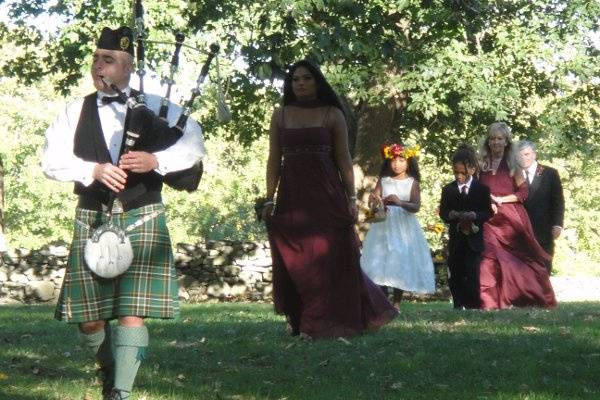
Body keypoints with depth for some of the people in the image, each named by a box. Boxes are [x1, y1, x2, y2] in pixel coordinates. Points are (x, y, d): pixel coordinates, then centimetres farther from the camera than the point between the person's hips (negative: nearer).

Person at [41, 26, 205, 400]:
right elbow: (52, 161, -1)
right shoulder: (77, 112, 9)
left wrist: (157, 160, -21)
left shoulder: (155, 107, 6)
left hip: (142, 219, -2)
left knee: (133, 312, -11)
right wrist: (94, 170, -17)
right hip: (92, 220, 2)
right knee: (88, 315, 4)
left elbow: (195, 145, -4)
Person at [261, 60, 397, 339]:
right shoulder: (280, 115, 9)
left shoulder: (333, 114, 4)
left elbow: (344, 159, 2)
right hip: (292, 197, 2)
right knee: (295, 261, 2)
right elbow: (274, 160, 9)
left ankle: (324, 323, 7)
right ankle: (302, 323, 11)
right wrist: (269, 199, 2)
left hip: (327, 196, -2)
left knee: (331, 258, -2)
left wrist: (351, 198, -5)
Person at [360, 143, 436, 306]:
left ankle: (396, 304, 1)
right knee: (381, 262, -5)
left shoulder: (412, 182, 2)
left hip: (403, 227, -1)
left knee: (401, 262, -5)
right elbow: (373, 198, -1)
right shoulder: (383, 181, 8)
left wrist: (400, 202, -26)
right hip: (384, 226, 1)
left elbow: (416, 206, -8)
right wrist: (374, 199, -25)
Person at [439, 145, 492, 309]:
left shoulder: (482, 189, 1)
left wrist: (474, 215, -20)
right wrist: (451, 215, -16)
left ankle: (474, 307, -5)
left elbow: (488, 212, -2)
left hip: (474, 239, -3)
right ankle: (458, 307, 11)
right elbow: (442, 212, 7)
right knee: (456, 276, 5)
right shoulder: (448, 190, 9)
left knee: (472, 276, -9)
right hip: (455, 239, 3)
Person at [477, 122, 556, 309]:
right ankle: (490, 300, -9)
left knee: (519, 258, -4)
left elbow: (523, 192, 0)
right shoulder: (483, 165, 11)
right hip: (489, 219, 2)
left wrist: (500, 199, -9)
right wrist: (487, 203, -7)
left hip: (511, 218, -2)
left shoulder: (512, 165, 5)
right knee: (490, 259, -9)